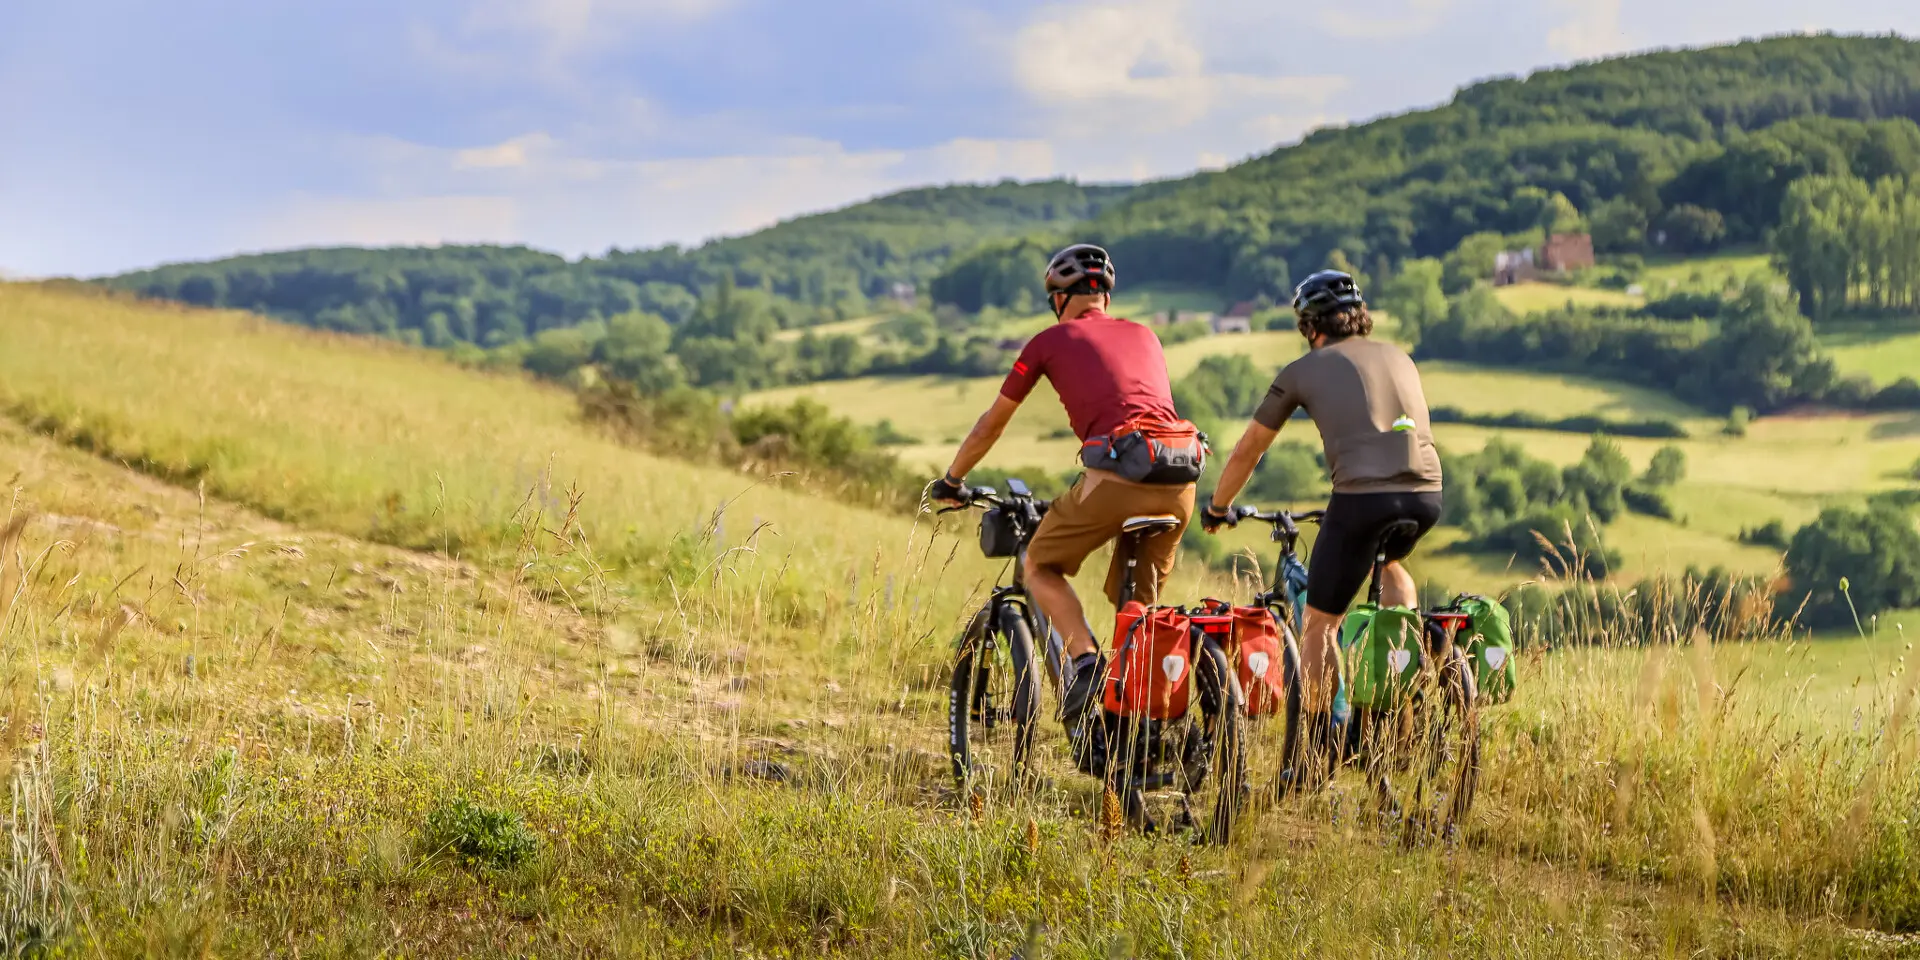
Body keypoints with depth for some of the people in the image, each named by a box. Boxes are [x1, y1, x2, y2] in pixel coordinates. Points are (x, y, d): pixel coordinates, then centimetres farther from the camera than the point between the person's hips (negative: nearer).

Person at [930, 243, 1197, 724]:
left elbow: (991, 424, 25)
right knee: (1137, 602, 20)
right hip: (1179, 482, 4)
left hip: (1116, 476, -4)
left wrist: (950, 480, 40)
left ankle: (1086, 664, -5)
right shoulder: (1143, 336, 28)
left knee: (1041, 566, 15)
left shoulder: (1051, 340, 16)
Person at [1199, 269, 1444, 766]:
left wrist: (1218, 507, 38)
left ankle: (1319, 748, 7)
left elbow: (1248, 449, 22)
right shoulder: (1399, 359, 25)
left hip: (1361, 497, -4)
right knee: (1390, 563, 39)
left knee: (1319, 623, 10)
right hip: (1426, 495, 5)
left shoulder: (1304, 371, 14)